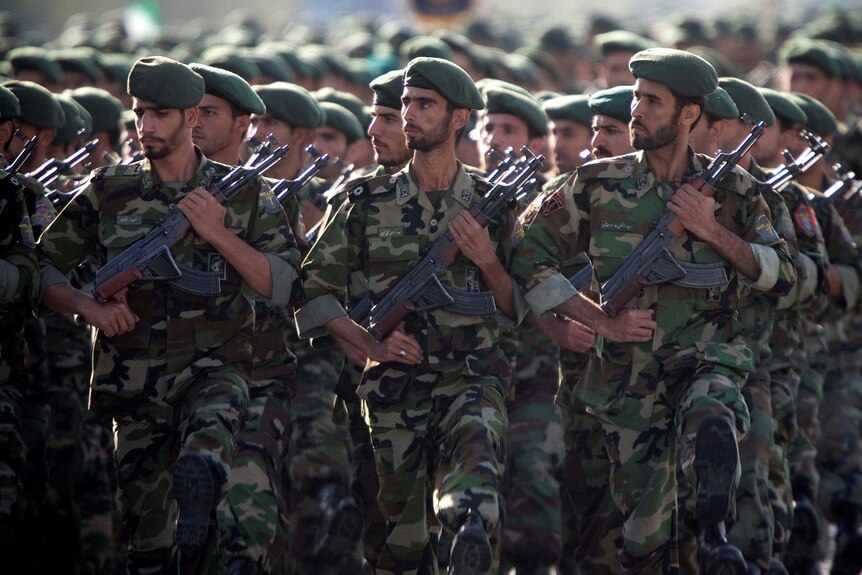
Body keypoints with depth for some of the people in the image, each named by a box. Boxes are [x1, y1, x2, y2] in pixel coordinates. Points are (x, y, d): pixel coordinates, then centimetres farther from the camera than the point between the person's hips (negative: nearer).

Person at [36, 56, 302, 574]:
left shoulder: (244, 193, 4)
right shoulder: (109, 193, 6)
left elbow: (284, 287, -2)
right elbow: (42, 267, 10)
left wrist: (218, 233, -12)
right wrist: (89, 307, -8)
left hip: (215, 370, -2)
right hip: (135, 386, 2)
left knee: (198, 468, -39)